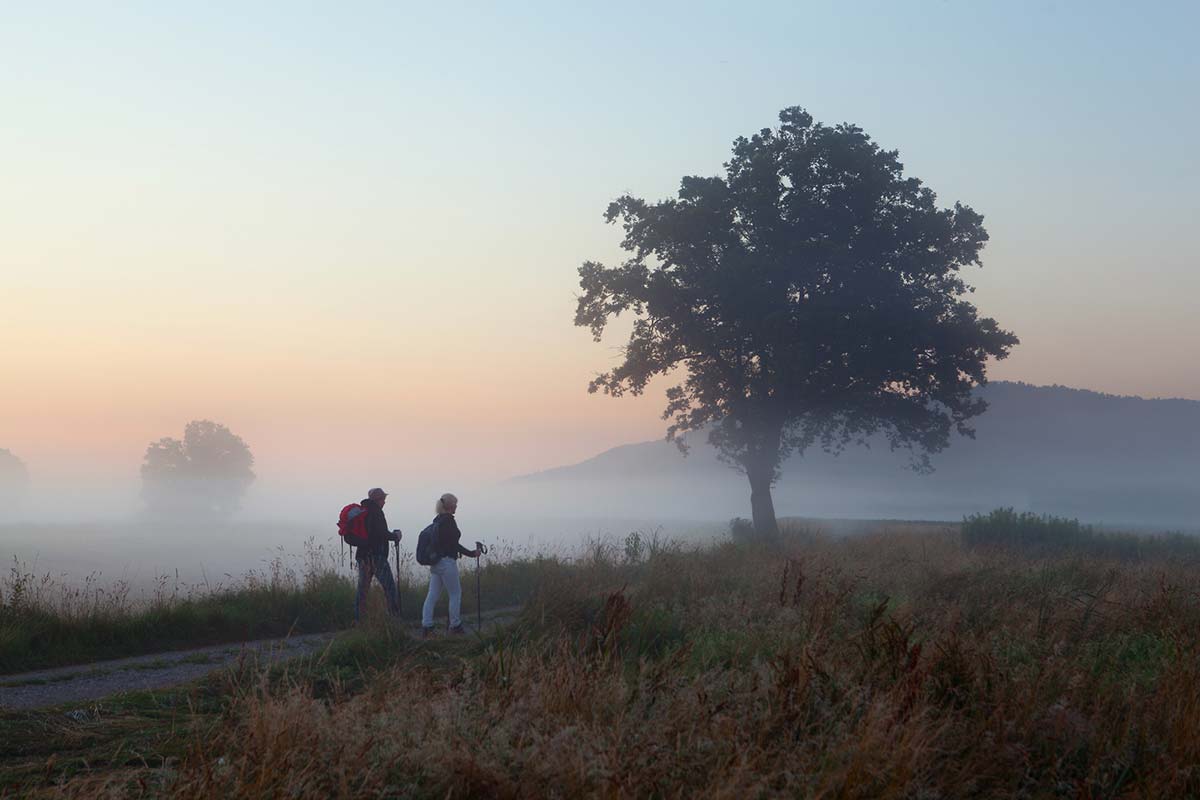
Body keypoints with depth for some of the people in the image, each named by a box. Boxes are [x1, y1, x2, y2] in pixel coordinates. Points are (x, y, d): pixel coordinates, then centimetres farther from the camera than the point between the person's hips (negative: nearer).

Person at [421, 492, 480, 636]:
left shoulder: (437, 520, 12)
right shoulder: (448, 521, -14)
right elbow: (453, 543, -16)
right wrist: (471, 554, -8)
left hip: (435, 563, 9)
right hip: (447, 562, -9)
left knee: (433, 594, 5)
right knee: (455, 593, 4)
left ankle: (426, 625, 0)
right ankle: (455, 625, 9)